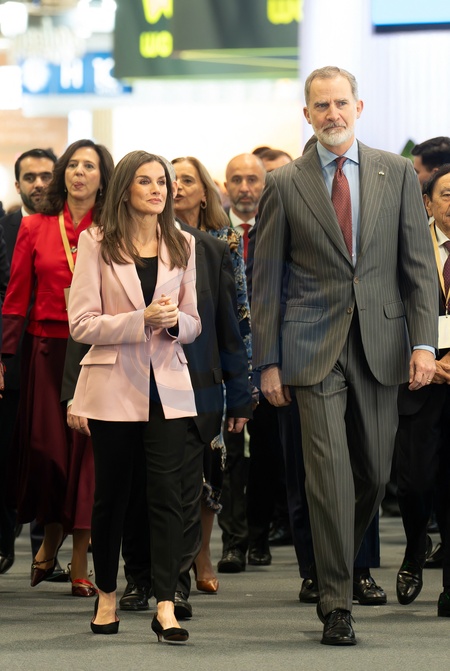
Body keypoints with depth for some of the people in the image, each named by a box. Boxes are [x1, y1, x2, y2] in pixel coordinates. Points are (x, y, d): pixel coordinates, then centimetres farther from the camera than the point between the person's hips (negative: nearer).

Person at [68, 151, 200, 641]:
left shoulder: (181, 246, 11)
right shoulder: (96, 244, 0)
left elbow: (193, 323, 15)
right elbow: (81, 323, -6)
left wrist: (176, 321, -9)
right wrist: (142, 320, -17)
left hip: (168, 386, 2)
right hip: (114, 385, -2)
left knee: (166, 494, -8)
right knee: (111, 494, 7)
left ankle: (165, 606, -11)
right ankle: (106, 595, 23)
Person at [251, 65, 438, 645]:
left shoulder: (396, 174, 7)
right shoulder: (284, 185, 3)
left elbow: (418, 265, 5)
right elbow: (265, 281, 5)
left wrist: (424, 342, -4)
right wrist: (267, 362, 1)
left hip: (380, 346, 2)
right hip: (314, 350, -2)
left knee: (374, 475, 8)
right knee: (330, 478, -9)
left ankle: (338, 568, 33)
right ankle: (336, 606, -4)